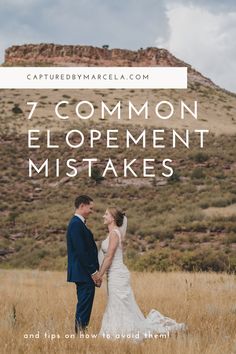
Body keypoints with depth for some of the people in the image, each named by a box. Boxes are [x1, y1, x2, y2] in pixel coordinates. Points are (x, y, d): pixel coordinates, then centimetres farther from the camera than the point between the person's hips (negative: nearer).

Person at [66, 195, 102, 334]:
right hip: (84, 274, -10)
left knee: (85, 305, 12)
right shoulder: (76, 224, -16)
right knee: (84, 307, -8)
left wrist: (95, 271, 14)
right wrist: (93, 272, -17)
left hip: (87, 273, 10)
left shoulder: (79, 223, 17)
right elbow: (81, 251, -21)